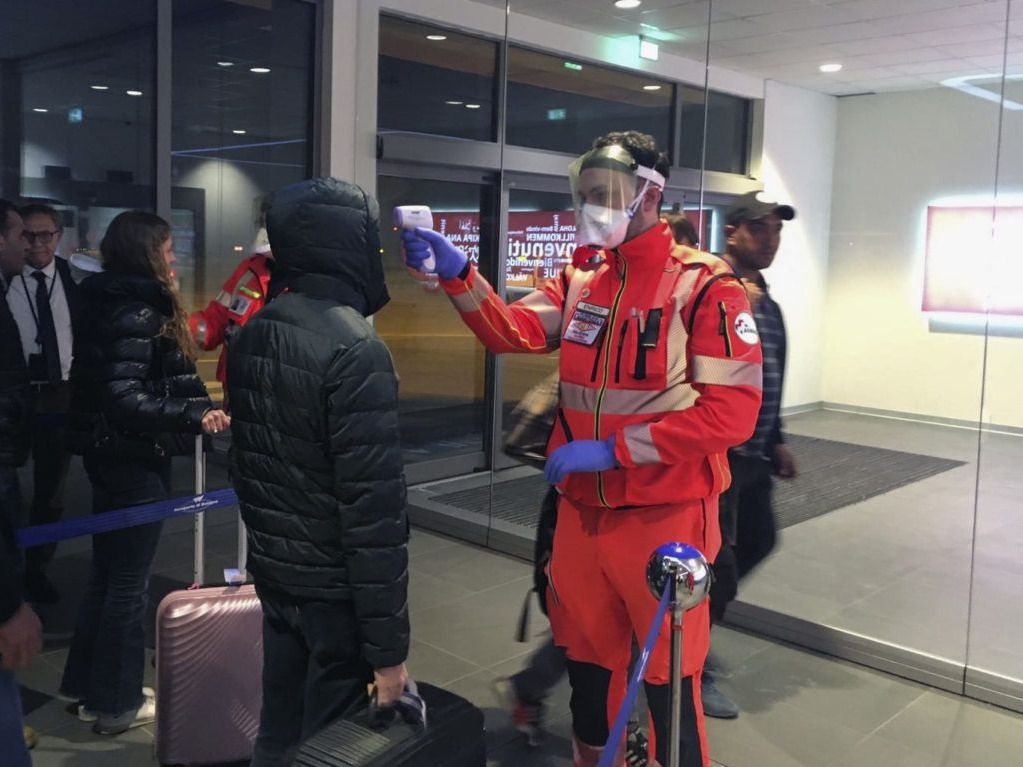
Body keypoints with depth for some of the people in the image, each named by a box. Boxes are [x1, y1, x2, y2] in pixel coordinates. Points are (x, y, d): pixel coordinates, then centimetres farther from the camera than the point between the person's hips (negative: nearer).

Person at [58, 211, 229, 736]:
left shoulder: (113, 302, 10)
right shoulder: (136, 313, -20)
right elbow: (125, 400, -27)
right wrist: (196, 416, -28)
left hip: (114, 455, 10)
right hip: (134, 461, -10)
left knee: (108, 574, 20)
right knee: (128, 582, 3)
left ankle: (84, 684, 34)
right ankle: (115, 704, 17)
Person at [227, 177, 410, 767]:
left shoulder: (251, 336, 4)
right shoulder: (355, 348, -22)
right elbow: (373, 508, -24)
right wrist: (387, 643, -18)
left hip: (273, 573, 8)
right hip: (337, 588, -8)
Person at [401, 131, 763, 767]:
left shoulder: (707, 286, -11)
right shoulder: (580, 284, 9)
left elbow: (733, 410, -18)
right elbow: (513, 330, -4)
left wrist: (615, 448, -20)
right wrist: (458, 274, -21)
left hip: (665, 517, -6)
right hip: (583, 510, 6)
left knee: (667, 678, 7)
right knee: (587, 663, 21)